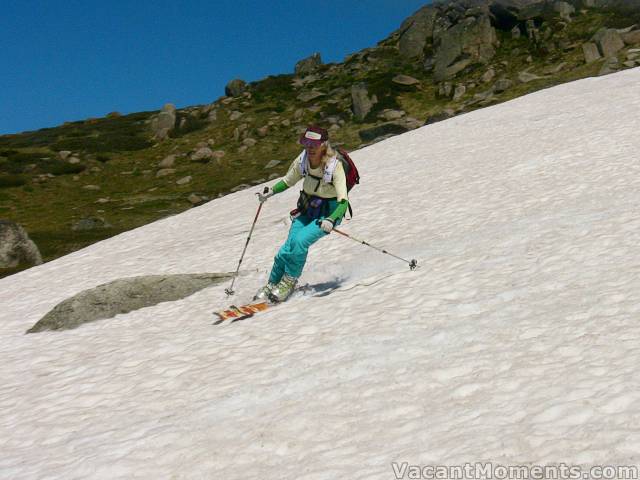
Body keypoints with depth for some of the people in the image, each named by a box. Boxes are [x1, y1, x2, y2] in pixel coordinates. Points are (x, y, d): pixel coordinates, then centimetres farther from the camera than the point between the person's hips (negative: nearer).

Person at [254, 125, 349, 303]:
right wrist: (270, 192, -5)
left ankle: (288, 282, -7)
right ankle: (271, 285, 7)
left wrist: (331, 220, -45)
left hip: (329, 213, -4)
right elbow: (288, 181, 10)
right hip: (306, 210, 4)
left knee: (300, 241, -25)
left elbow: (343, 201, -29)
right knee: (288, 247, -10)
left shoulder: (335, 166, -24)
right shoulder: (302, 161, -10)